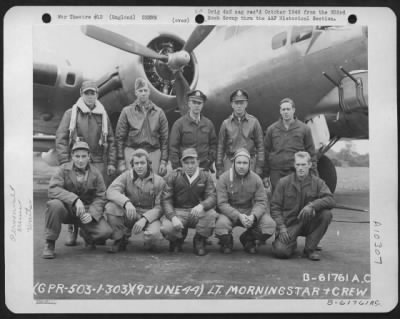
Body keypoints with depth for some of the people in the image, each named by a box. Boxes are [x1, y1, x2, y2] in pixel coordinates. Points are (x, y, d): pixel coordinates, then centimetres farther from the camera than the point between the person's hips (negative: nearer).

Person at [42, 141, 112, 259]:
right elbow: (53, 189, -21)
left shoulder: (95, 173, 0)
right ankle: (49, 244, -14)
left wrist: (92, 214, -20)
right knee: (55, 204, -36)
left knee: (106, 231, -20)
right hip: (66, 209, -1)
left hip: (87, 211, 2)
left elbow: (100, 197, -2)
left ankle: (86, 234, 20)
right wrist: (75, 199, -34)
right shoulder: (63, 169, -6)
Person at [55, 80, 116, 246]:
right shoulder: (71, 114, 6)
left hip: (98, 162, 2)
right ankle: (72, 232, 8)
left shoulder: (103, 115, 13)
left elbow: (111, 142, 13)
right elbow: (60, 138, 1)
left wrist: (112, 163, 4)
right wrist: (64, 162, -8)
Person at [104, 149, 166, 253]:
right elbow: (111, 191, -17)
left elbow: (160, 207, -8)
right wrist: (126, 202, -36)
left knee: (154, 235, -34)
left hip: (149, 216, -2)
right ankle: (121, 239, -3)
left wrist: (144, 219, -25)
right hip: (129, 216, 2)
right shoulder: (126, 176, -1)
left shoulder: (159, 181, -4)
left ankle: (150, 243, 8)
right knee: (110, 207, -26)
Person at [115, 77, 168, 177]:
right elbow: (120, 137, 5)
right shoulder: (127, 111, 6)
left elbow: (164, 139, 9)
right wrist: (121, 161, -1)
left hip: (153, 153, 1)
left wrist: (163, 161, 3)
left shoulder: (158, 112, 9)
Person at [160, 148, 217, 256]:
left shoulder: (205, 176, 1)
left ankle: (199, 241, 0)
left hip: (197, 212, 1)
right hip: (177, 211, 0)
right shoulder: (173, 176, -1)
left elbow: (212, 197, -10)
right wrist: (173, 217, -24)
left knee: (211, 214, -32)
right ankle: (178, 238, 12)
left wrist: (201, 205, -35)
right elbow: (165, 199, -6)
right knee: (166, 228, -31)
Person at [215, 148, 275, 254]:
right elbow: (222, 203, -15)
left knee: (269, 224, -23)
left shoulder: (256, 179, -3)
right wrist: (238, 216, -30)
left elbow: (261, 202, -7)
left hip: (250, 212, 3)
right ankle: (227, 241, 5)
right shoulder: (224, 178, -11)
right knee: (221, 224, -36)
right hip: (230, 212, -2)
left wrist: (253, 216, -29)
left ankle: (248, 239, 10)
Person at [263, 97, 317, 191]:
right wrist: (265, 174, 5)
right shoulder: (271, 129, 8)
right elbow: (266, 152, 8)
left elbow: (311, 153, 5)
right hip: (276, 173, 1)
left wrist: (313, 174, -1)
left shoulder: (304, 129, 5)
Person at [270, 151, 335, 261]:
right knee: (280, 251, -25)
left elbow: (330, 200, -14)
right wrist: (281, 227, -14)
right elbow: (275, 207, -2)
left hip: (309, 223, 2)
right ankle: (292, 243, 15)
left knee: (326, 214, -26)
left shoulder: (317, 182, 0)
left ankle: (310, 248, -8)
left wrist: (312, 205, -31)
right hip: (289, 224, -2)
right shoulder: (283, 182, -2)